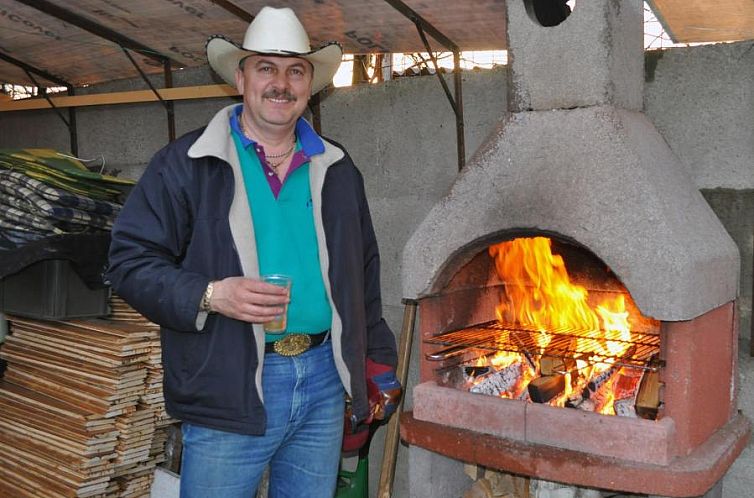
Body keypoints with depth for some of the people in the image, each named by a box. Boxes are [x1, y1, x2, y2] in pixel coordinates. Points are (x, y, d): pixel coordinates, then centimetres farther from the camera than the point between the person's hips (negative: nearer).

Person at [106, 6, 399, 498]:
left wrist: (378, 363, 16)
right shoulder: (185, 163, -4)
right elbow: (131, 260, -6)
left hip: (325, 383, 5)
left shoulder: (337, 168, 11)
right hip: (229, 389, -4)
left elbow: (364, 269, 18)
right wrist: (212, 295, -21)